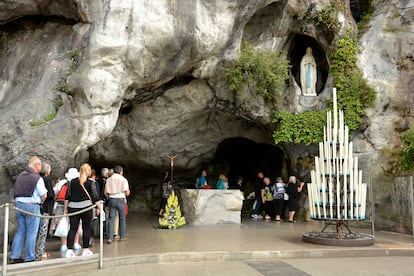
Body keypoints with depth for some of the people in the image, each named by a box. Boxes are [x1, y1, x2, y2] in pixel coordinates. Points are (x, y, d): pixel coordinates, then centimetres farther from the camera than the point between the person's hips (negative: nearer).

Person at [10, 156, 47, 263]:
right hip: (31, 206, -6)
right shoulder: (37, 178, -11)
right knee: (31, 233, 2)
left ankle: (14, 256, 16)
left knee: (20, 231, 14)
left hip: (18, 204, 6)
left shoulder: (20, 176, 8)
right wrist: (40, 202, 9)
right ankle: (29, 258, 8)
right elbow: (44, 195, -11)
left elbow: (17, 192, 10)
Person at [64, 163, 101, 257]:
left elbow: (67, 196, 6)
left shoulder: (72, 182, 4)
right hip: (86, 207, -2)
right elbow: (95, 197, -3)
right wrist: (98, 207, 7)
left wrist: (65, 208, 14)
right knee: (86, 228, 8)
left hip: (73, 207, 3)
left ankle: (69, 250, 0)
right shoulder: (90, 183, -4)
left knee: (72, 229, 5)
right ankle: (85, 250, 13)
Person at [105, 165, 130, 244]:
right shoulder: (123, 179, -5)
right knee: (122, 218, 10)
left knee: (111, 218, 4)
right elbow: (127, 193, -9)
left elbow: (106, 192, 2)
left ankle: (110, 238, -3)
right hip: (120, 200, -2)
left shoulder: (109, 179, 5)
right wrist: (128, 191, 12)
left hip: (111, 200, 3)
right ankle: (122, 237, 18)